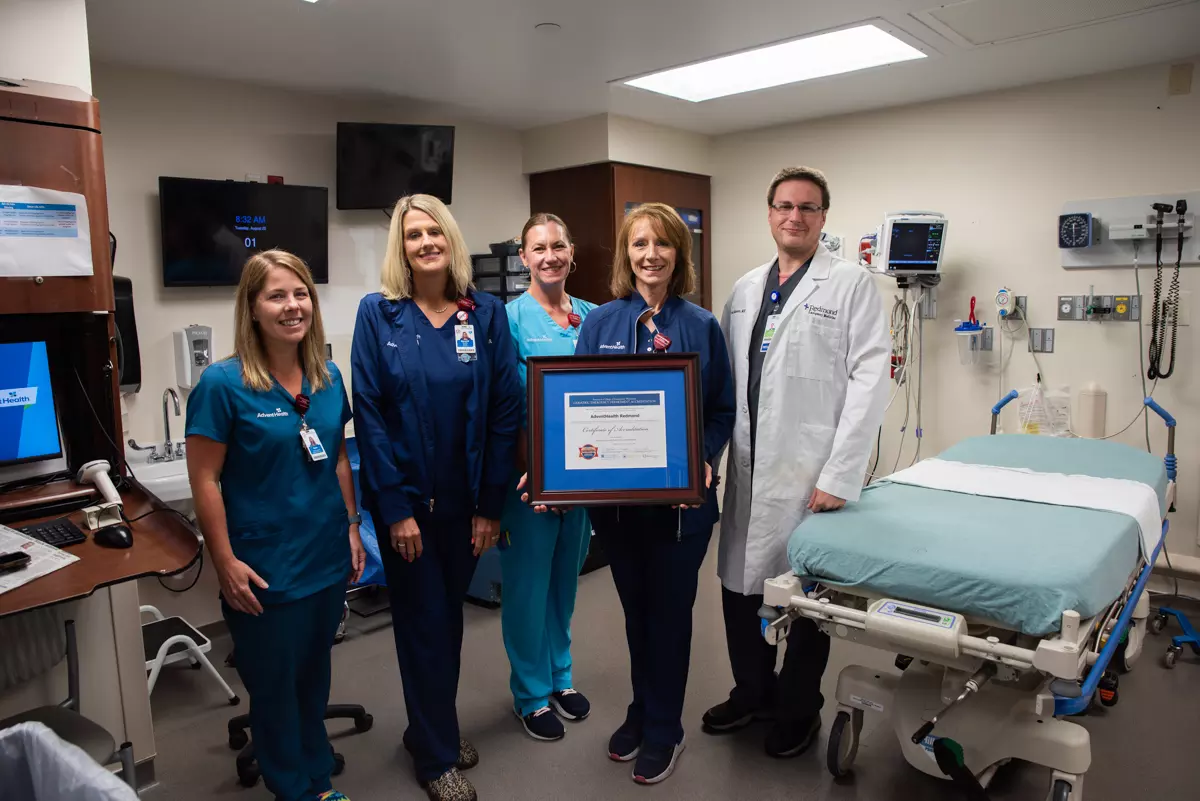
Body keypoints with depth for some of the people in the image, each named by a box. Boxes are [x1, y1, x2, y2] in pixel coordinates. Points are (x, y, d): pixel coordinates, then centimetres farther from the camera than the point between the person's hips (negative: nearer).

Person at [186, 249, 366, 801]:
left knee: (314, 674, 21)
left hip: (327, 558, 5)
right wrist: (226, 562, -13)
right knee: (275, 683, 13)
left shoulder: (329, 378, 1)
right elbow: (205, 480, -13)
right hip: (264, 568, -5)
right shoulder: (222, 383, -14)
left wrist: (352, 527, 10)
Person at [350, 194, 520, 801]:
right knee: (424, 621, 9)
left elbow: (505, 410, -4)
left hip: (465, 499, 2)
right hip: (405, 498, -2)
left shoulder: (486, 313, -2)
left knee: (449, 613, 17)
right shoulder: (378, 314, -6)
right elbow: (369, 414, -9)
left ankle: (430, 727, 41)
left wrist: (491, 504, -7)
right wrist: (395, 507, -13)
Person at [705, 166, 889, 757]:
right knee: (739, 582, 13)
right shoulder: (745, 288, 13)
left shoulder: (851, 284, -3)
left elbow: (869, 382, -11)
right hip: (748, 471, 5)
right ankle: (752, 690, 37)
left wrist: (838, 476, -16)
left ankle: (798, 708, 31)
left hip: (811, 476, -5)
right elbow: (722, 376, 13)